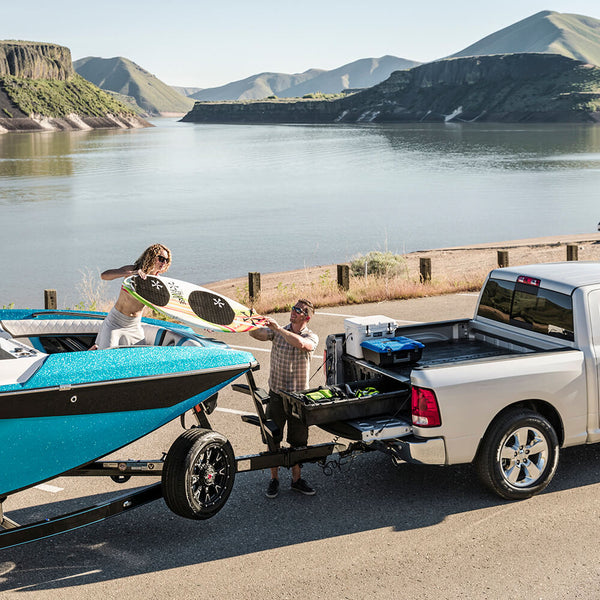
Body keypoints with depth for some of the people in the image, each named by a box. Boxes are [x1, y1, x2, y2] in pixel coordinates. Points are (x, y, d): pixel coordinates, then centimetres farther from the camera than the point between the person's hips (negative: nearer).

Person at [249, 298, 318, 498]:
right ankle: (274, 479, 19)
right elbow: (256, 334, -15)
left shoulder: (311, 337, -6)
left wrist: (278, 328, -29)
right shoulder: (277, 331, 1)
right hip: (276, 394, 1)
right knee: (273, 438, 6)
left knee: (298, 440, 9)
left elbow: (300, 343, -30)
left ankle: (296, 478, 24)